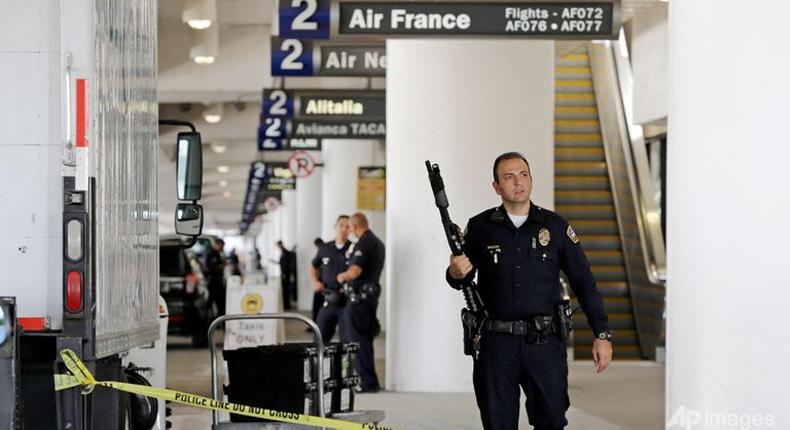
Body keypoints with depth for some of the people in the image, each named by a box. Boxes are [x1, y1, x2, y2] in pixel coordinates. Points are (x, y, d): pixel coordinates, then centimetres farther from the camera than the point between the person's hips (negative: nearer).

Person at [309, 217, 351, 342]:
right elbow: (313, 266, 25)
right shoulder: (325, 248, 8)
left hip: (347, 302, -4)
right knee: (320, 338, 8)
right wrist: (315, 281, 10)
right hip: (328, 302, 4)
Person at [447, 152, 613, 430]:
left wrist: (602, 335, 1)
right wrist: (455, 273, -15)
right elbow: (462, 279, 10)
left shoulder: (555, 227, 4)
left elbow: (584, 282, 6)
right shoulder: (480, 228, 3)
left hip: (545, 343, 0)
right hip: (497, 343, 0)